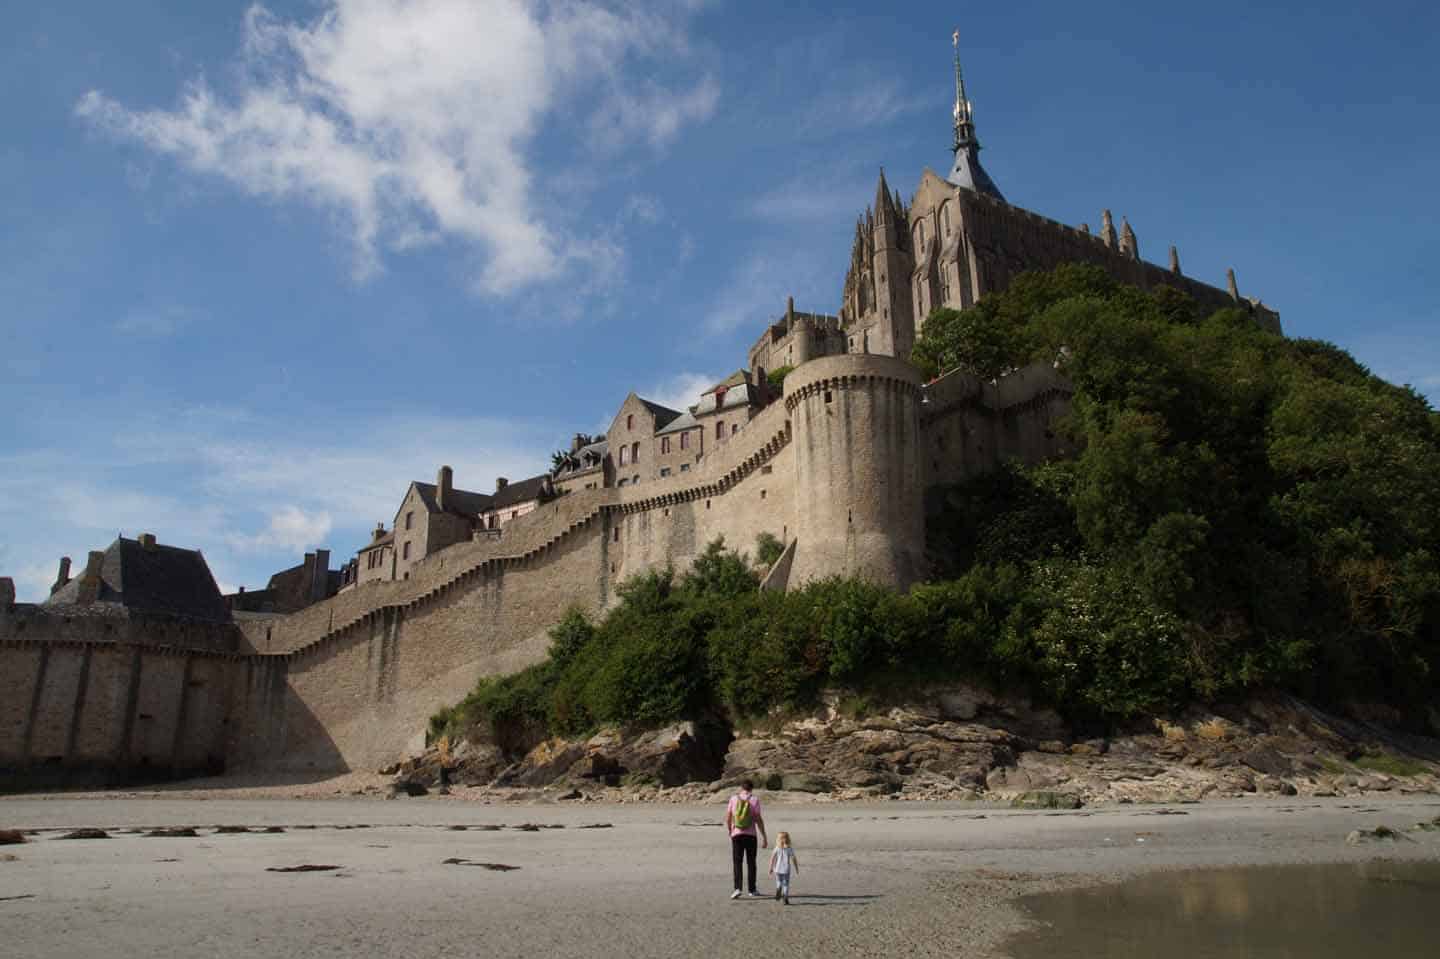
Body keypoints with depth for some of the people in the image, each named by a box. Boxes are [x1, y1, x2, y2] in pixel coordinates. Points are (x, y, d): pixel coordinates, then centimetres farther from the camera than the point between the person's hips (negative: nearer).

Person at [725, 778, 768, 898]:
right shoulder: (754, 799, -2)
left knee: (737, 862, 3)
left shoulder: (734, 798, 3)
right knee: (751, 863, 12)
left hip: (736, 834, 0)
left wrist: (729, 831, 21)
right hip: (750, 835, 0)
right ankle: (752, 890, 19)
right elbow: (758, 819, -7)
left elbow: (728, 818, 4)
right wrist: (764, 837, -3)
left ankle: (738, 888, -12)